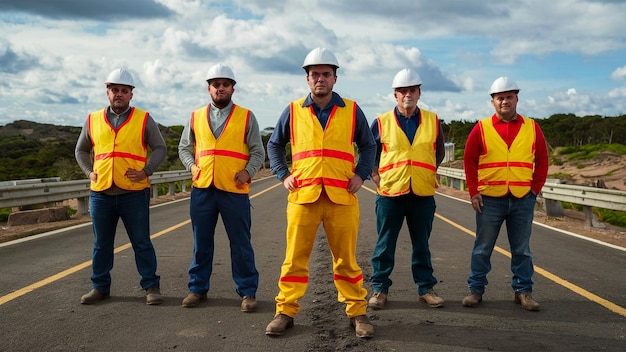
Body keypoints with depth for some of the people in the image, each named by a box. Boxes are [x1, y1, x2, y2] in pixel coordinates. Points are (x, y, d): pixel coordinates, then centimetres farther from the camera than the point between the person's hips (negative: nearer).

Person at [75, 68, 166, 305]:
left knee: (142, 243, 3)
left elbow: (160, 148, 3)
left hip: (134, 194, -3)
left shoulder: (144, 119, 2)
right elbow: (81, 150, 21)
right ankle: (100, 287, 25)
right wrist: (89, 172, 6)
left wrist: (146, 171, -9)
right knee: (102, 244, 12)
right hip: (100, 194, 3)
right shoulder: (93, 120, 10)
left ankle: (151, 286, 13)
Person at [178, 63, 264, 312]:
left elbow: (258, 152, 5)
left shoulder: (246, 117, 5)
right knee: (201, 243, 11)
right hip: (202, 189, 3)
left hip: (235, 190, -2)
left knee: (241, 244, 3)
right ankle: (198, 288, 24)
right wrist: (192, 166, -1)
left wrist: (248, 172, -11)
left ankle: (247, 292, 14)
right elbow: (184, 148, 17)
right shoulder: (196, 117, 11)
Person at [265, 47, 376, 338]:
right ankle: (285, 311, 15)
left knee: (346, 259, 7)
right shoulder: (293, 111, 7)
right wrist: (283, 175, 5)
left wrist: (361, 174, 2)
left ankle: (357, 312, 18)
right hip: (303, 196, 0)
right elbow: (274, 145, 17)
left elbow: (369, 145, 17)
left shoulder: (352, 111, 7)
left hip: (342, 197, 0)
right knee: (295, 258, 4)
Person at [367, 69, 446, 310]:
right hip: (390, 193, -1)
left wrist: (430, 173, 11)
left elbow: (439, 152, 20)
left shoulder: (433, 121, 7)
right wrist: (375, 175, 2)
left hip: (423, 194, 1)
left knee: (421, 245, 12)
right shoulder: (381, 123, 2)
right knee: (385, 244, 6)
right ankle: (379, 288, 17)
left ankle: (426, 288, 23)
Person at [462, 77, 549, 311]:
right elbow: (469, 161, 3)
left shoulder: (531, 128, 5)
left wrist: (536, 188, 1)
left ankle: (523, 291, 22)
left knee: (522, 250, 10)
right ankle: (476, 289, 18)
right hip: (489, 199, -1)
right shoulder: (481, 128, 0)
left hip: (523, 200, 1)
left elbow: (542, 160, 10)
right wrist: (473, 192, -2)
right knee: (482, 248, 7)